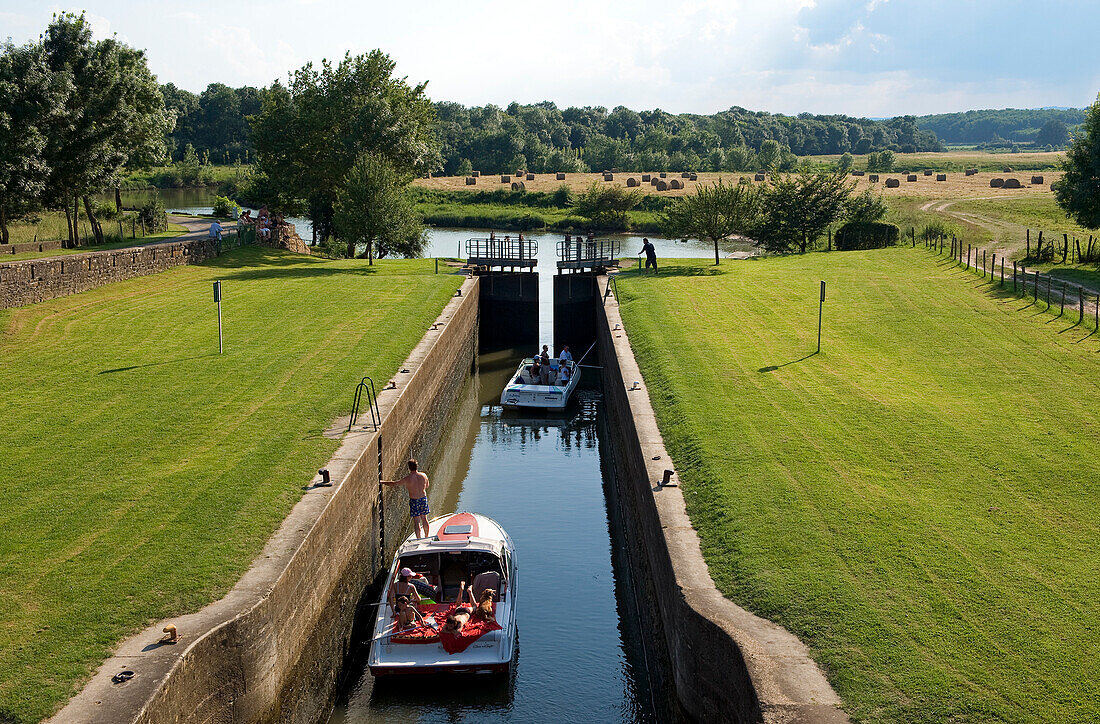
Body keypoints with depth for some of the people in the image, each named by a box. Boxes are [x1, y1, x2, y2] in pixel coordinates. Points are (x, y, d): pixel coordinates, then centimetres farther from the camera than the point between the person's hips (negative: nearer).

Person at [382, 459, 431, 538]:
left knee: (416, 521, 2)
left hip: (414, 500, -4)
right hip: (423, 498, 4)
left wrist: (382, 482, 6)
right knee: (424, 519, 17)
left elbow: (394, 483, -7)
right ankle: (426, 538, 30)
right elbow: (427, 485, 14)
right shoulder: (423, 476, -5)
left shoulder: (407, 479, -17)